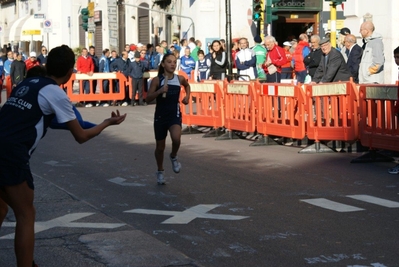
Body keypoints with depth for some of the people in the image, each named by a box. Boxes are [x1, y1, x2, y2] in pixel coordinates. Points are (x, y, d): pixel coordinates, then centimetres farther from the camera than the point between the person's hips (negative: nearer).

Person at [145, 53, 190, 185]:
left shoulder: (180, 79, -1)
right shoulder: (157, 80, -10)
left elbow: (187, 85, 23)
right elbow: (148, 99, -12)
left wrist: (187, 96, 6)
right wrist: (160, 91, -26)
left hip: (175, 115, 1)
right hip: (160, 116, 0)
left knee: (176, 138, -28)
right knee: (160, 147, 10)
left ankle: (173, 157, 5)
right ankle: (160, 171, 34)